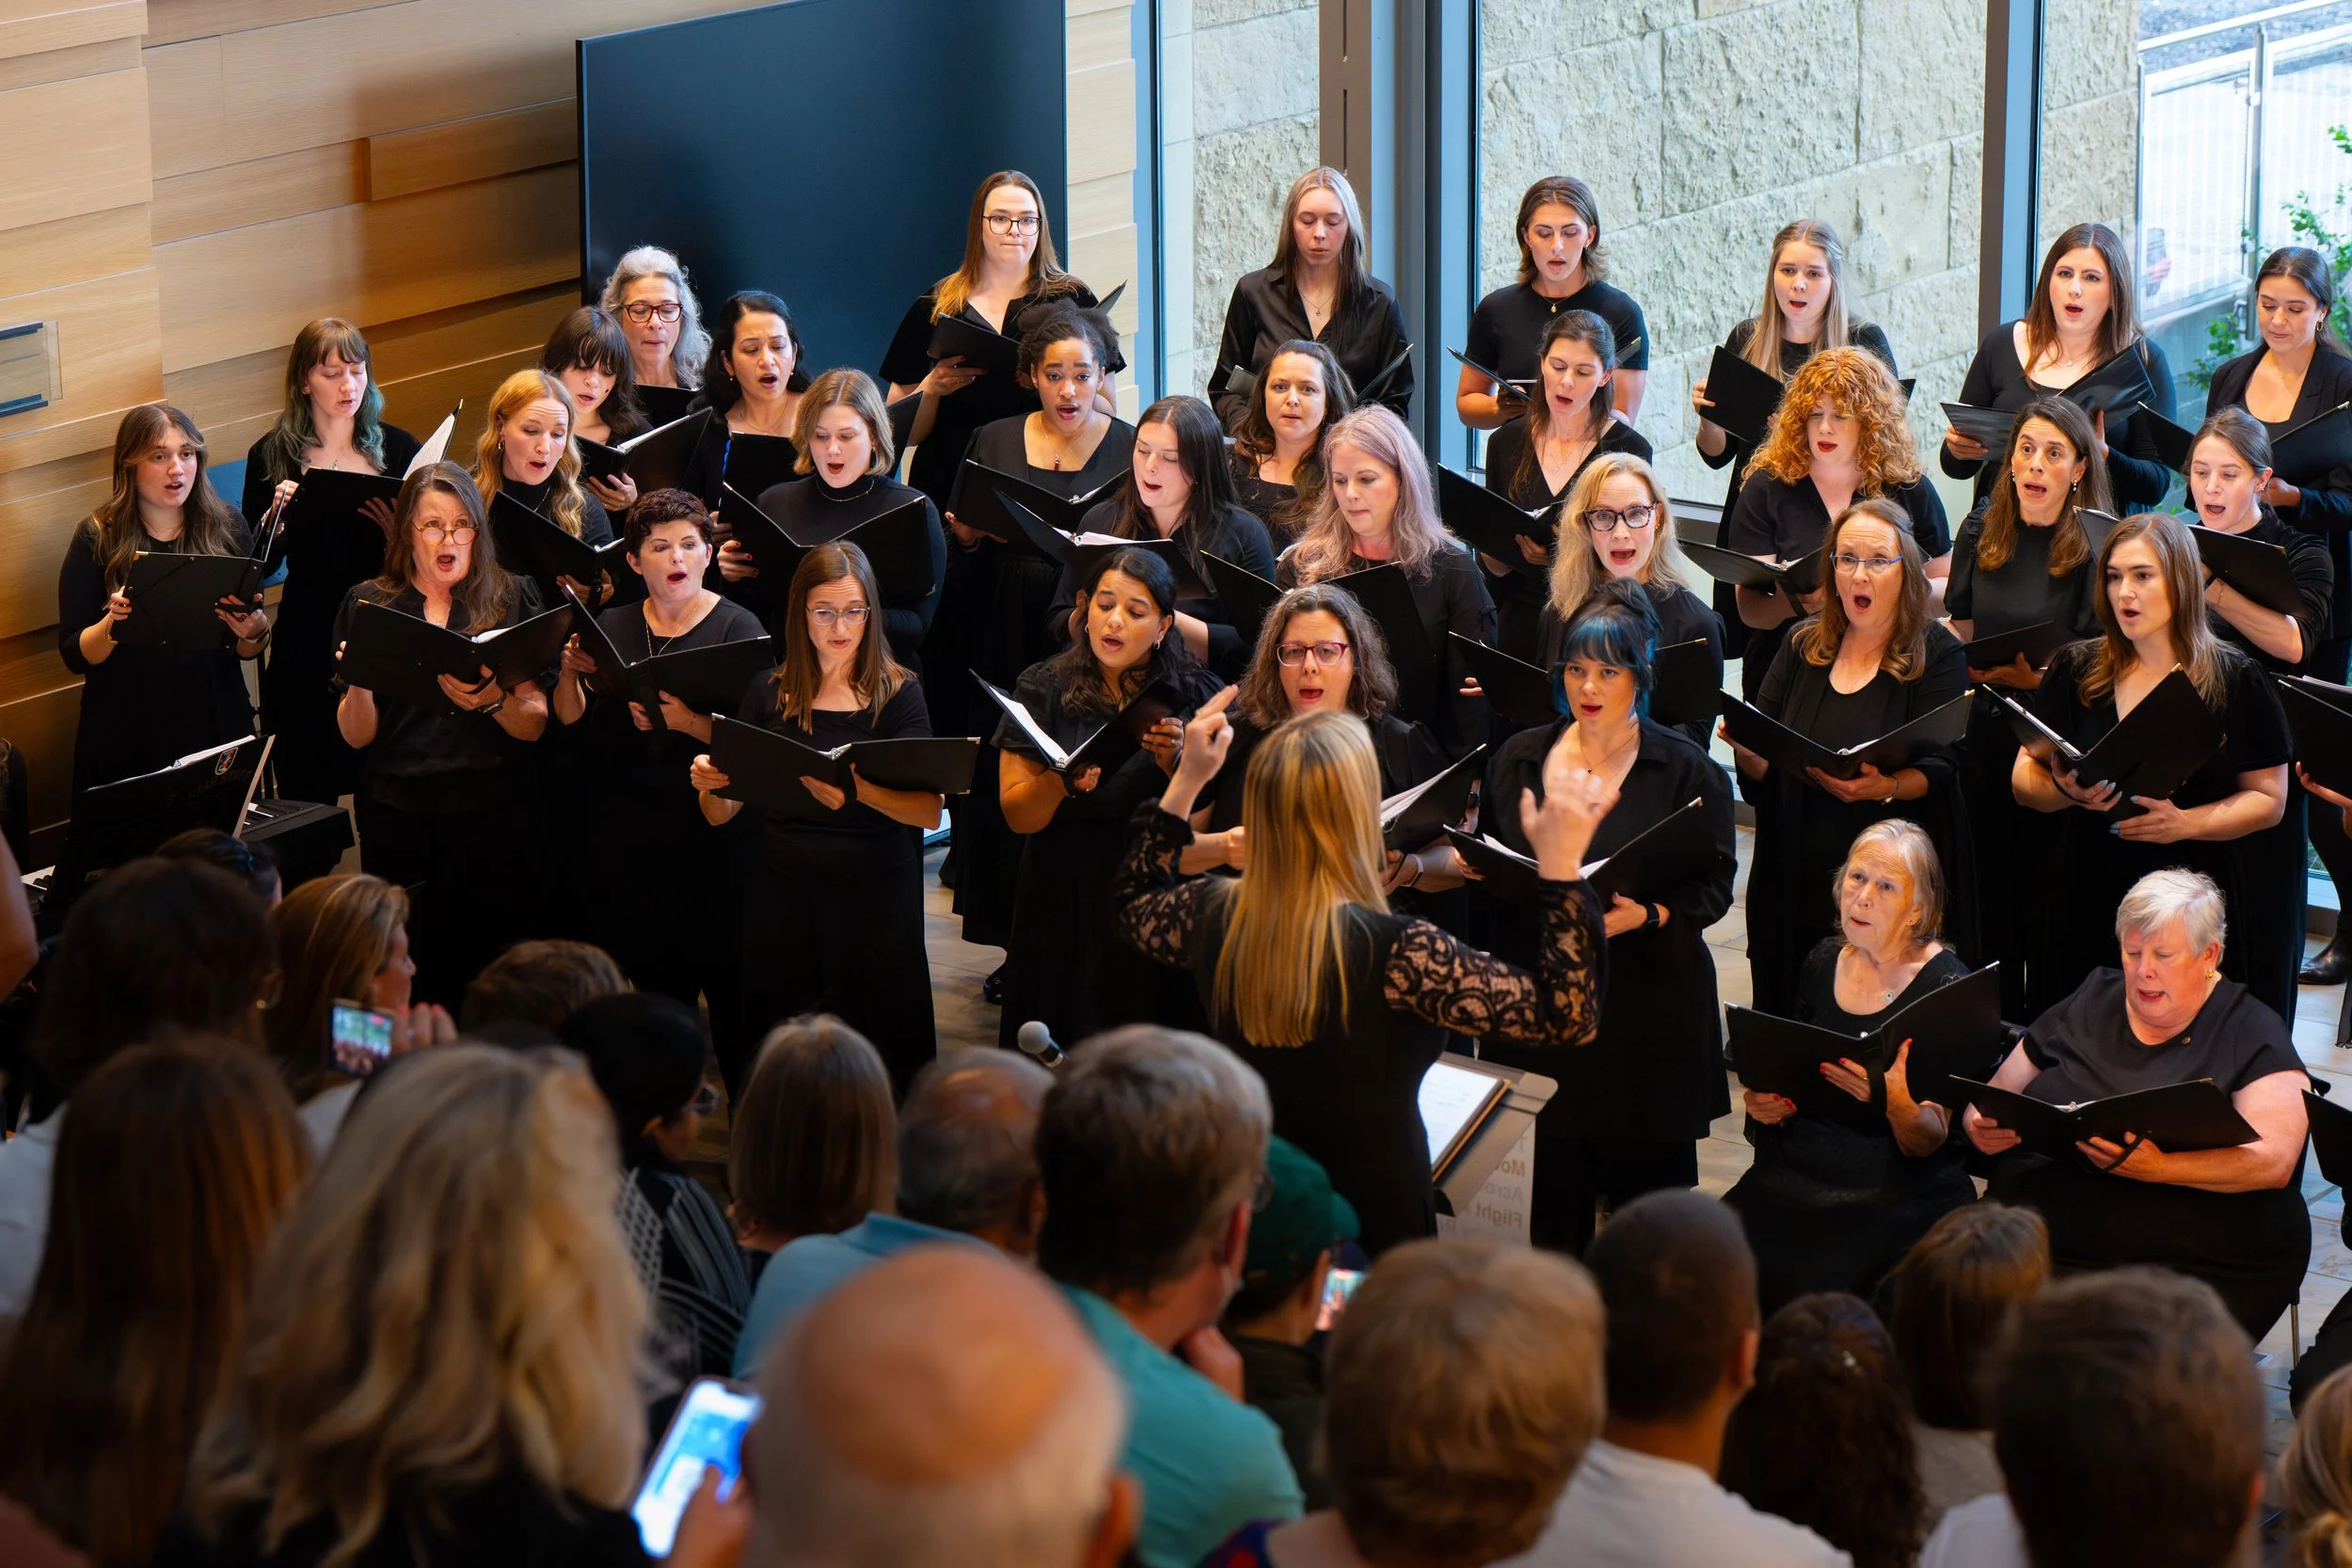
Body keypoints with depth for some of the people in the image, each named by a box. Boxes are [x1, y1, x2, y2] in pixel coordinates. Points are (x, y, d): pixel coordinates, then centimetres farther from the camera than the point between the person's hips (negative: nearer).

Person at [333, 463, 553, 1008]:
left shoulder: (511, 598, 4)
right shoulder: (367, 605, 6)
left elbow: (537, 725, -2)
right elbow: (357, 737, 3)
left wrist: (492, 700, -21)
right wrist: (358, 680, -15)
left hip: (492, 818, -1)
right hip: (397, 818, 1)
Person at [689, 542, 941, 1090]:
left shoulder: (897, 692, -1)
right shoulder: (769, 695, 6)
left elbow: (929, 812, -11)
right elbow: (722, 814, 7)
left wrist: (858, 792, -29)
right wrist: (708, 785, -15)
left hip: (875, 893, -2)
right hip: (782, 891, 2)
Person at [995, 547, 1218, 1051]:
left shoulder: (1193, 694, 2)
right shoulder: (1045, 688, 2)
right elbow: (1018, 816, -4)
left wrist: (1178, 763, -18)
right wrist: (1060, 782, -23)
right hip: (1064, 905, 0)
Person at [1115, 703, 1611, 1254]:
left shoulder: (1210, 914, -12)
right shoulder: (1395, 953, -29)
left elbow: (1135, 906, 13)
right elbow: (1564, 1017, -26)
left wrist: (1186, 782, 14)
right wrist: (1561, 866, -28)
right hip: (1375, 1228, -4)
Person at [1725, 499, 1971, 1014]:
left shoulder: (1938, 655, -1)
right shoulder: (1802, 648, 11)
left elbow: (1939, 769, -11)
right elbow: (1762, 770, 9)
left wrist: (1884, 788, -30)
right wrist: (1745, 746, -14)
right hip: (1798, 881, 4)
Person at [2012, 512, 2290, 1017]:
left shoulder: (2237, 681, 0)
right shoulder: (2074, 671, 6)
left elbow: (2269, 799, 0)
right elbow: (2024, 780, 8)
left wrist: (2185, 823, -16)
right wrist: (2067, 790, -15)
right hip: (2090, 897, 2)